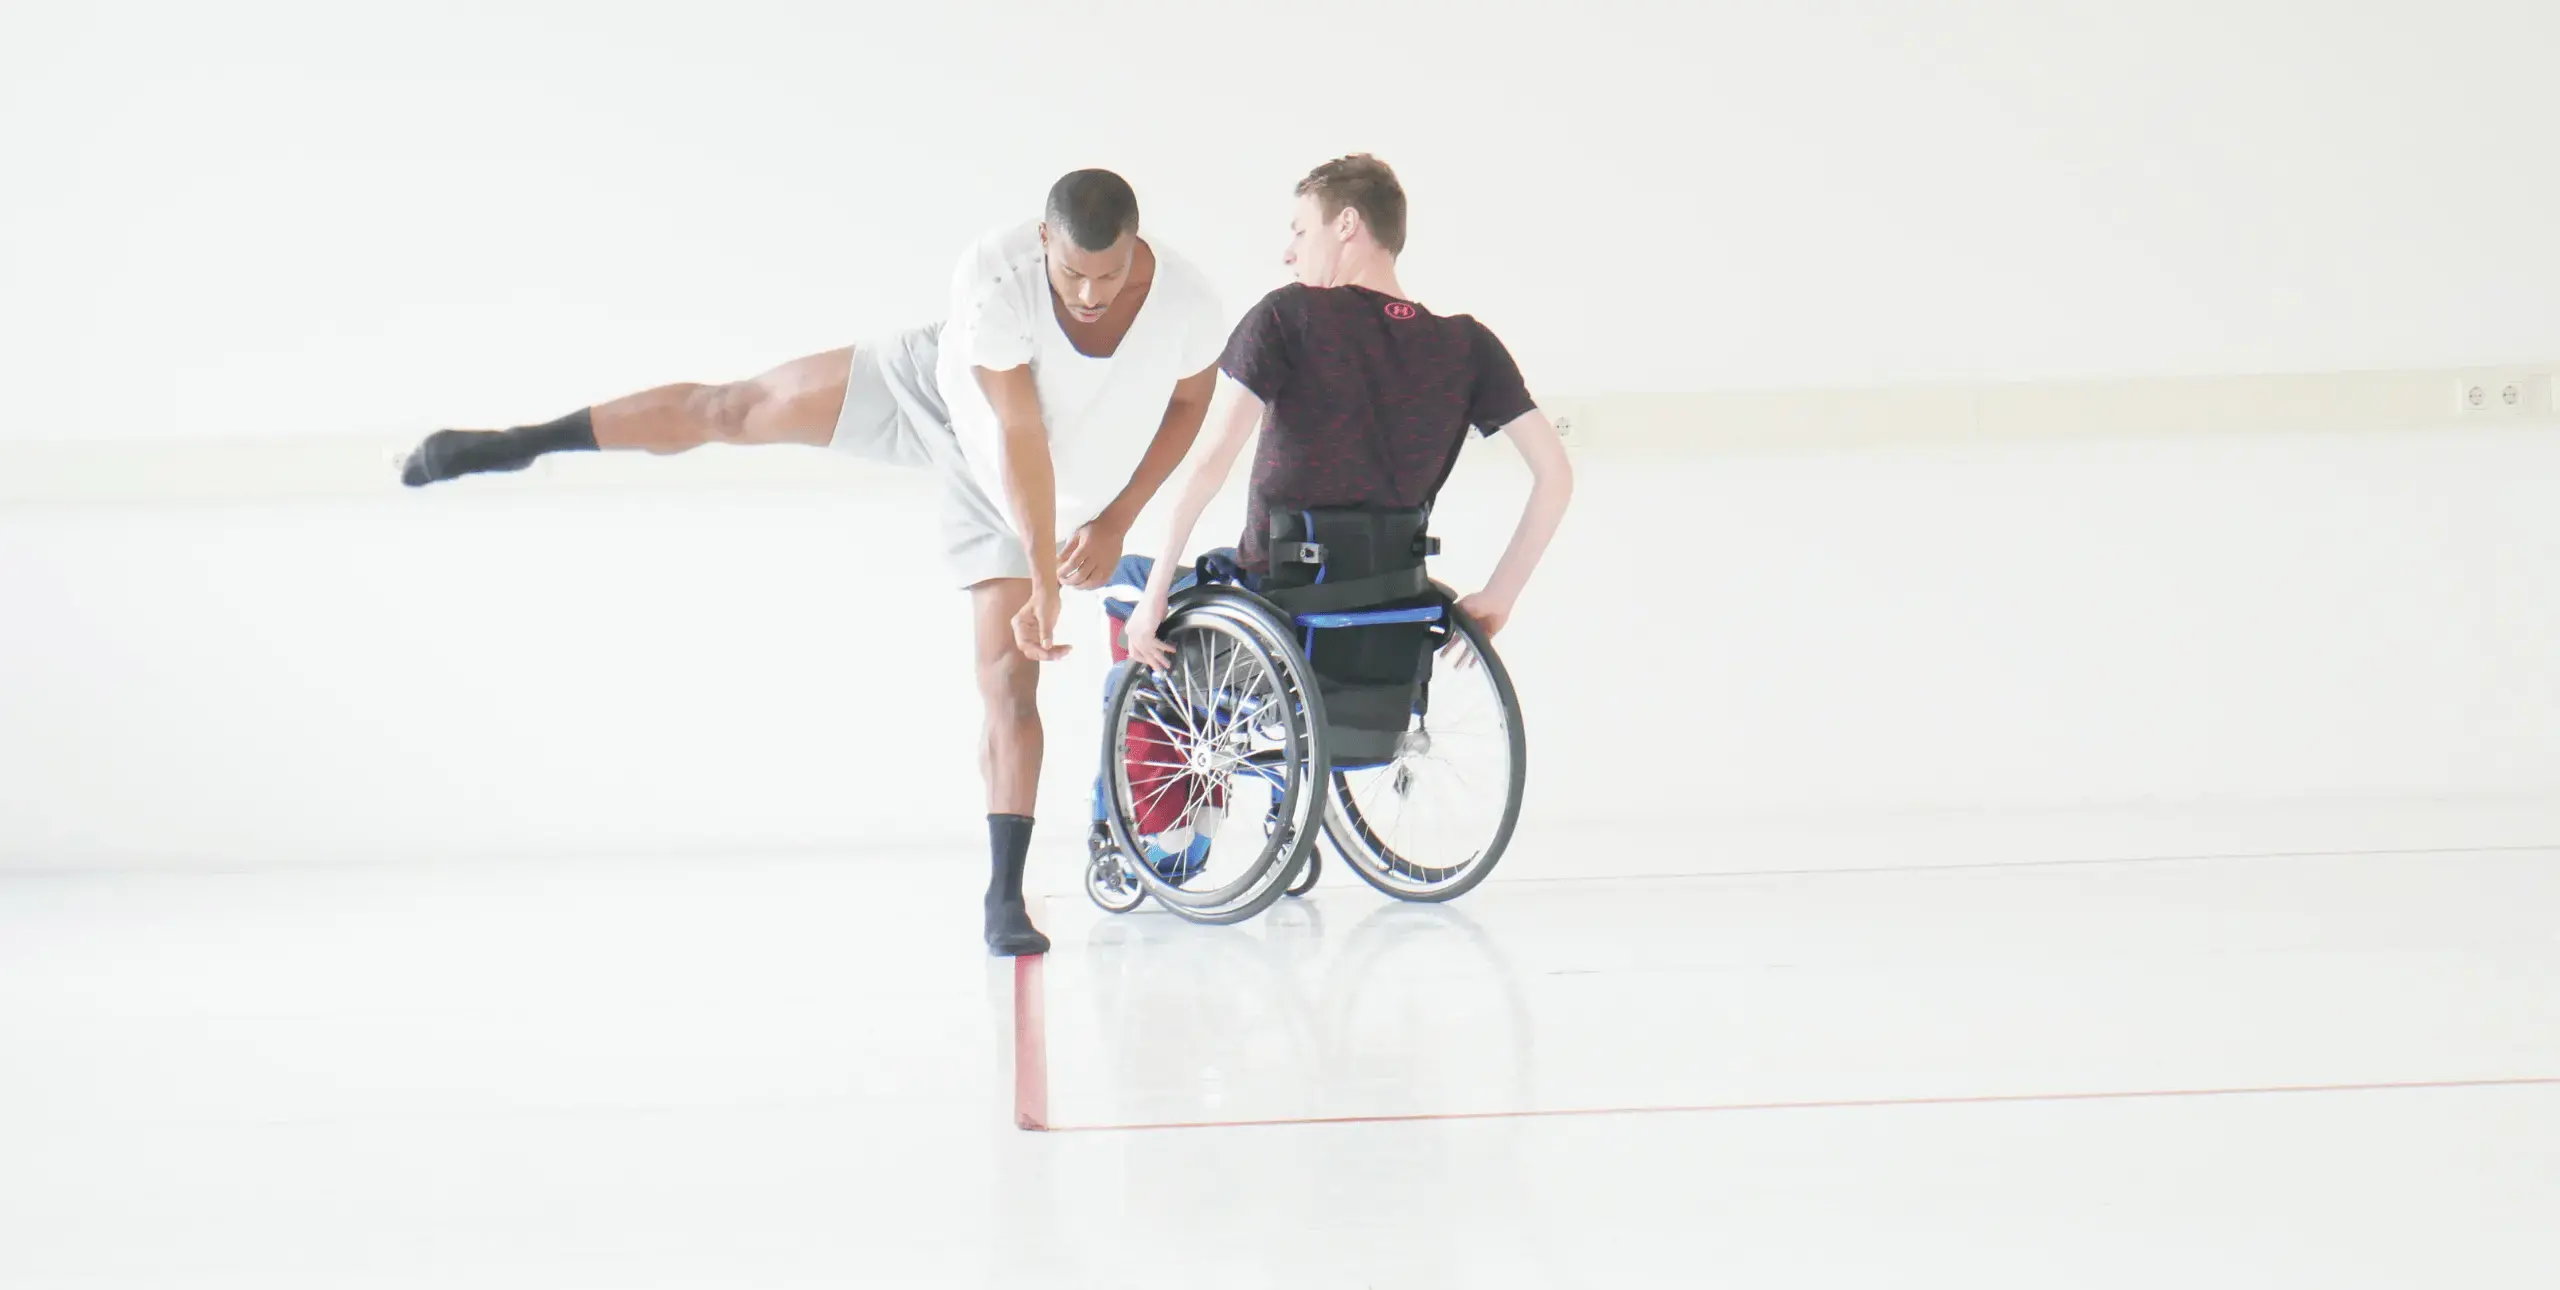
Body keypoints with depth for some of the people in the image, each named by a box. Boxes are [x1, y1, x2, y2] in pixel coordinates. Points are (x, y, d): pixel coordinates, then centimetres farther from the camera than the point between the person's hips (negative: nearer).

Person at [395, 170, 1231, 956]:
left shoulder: (1186, 307, -31)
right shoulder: (994, 276, -37)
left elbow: (1189, 405, -8)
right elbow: (1020, 437, -35)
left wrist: (1114, 522, -13)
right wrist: (1044, 581, -34)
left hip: (1050, 498, 1)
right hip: (940, 393, 0)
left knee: (1010, 685, -5)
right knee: (734, 409, -2)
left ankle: (1004, 898, 2)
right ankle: (521, 444, 15)